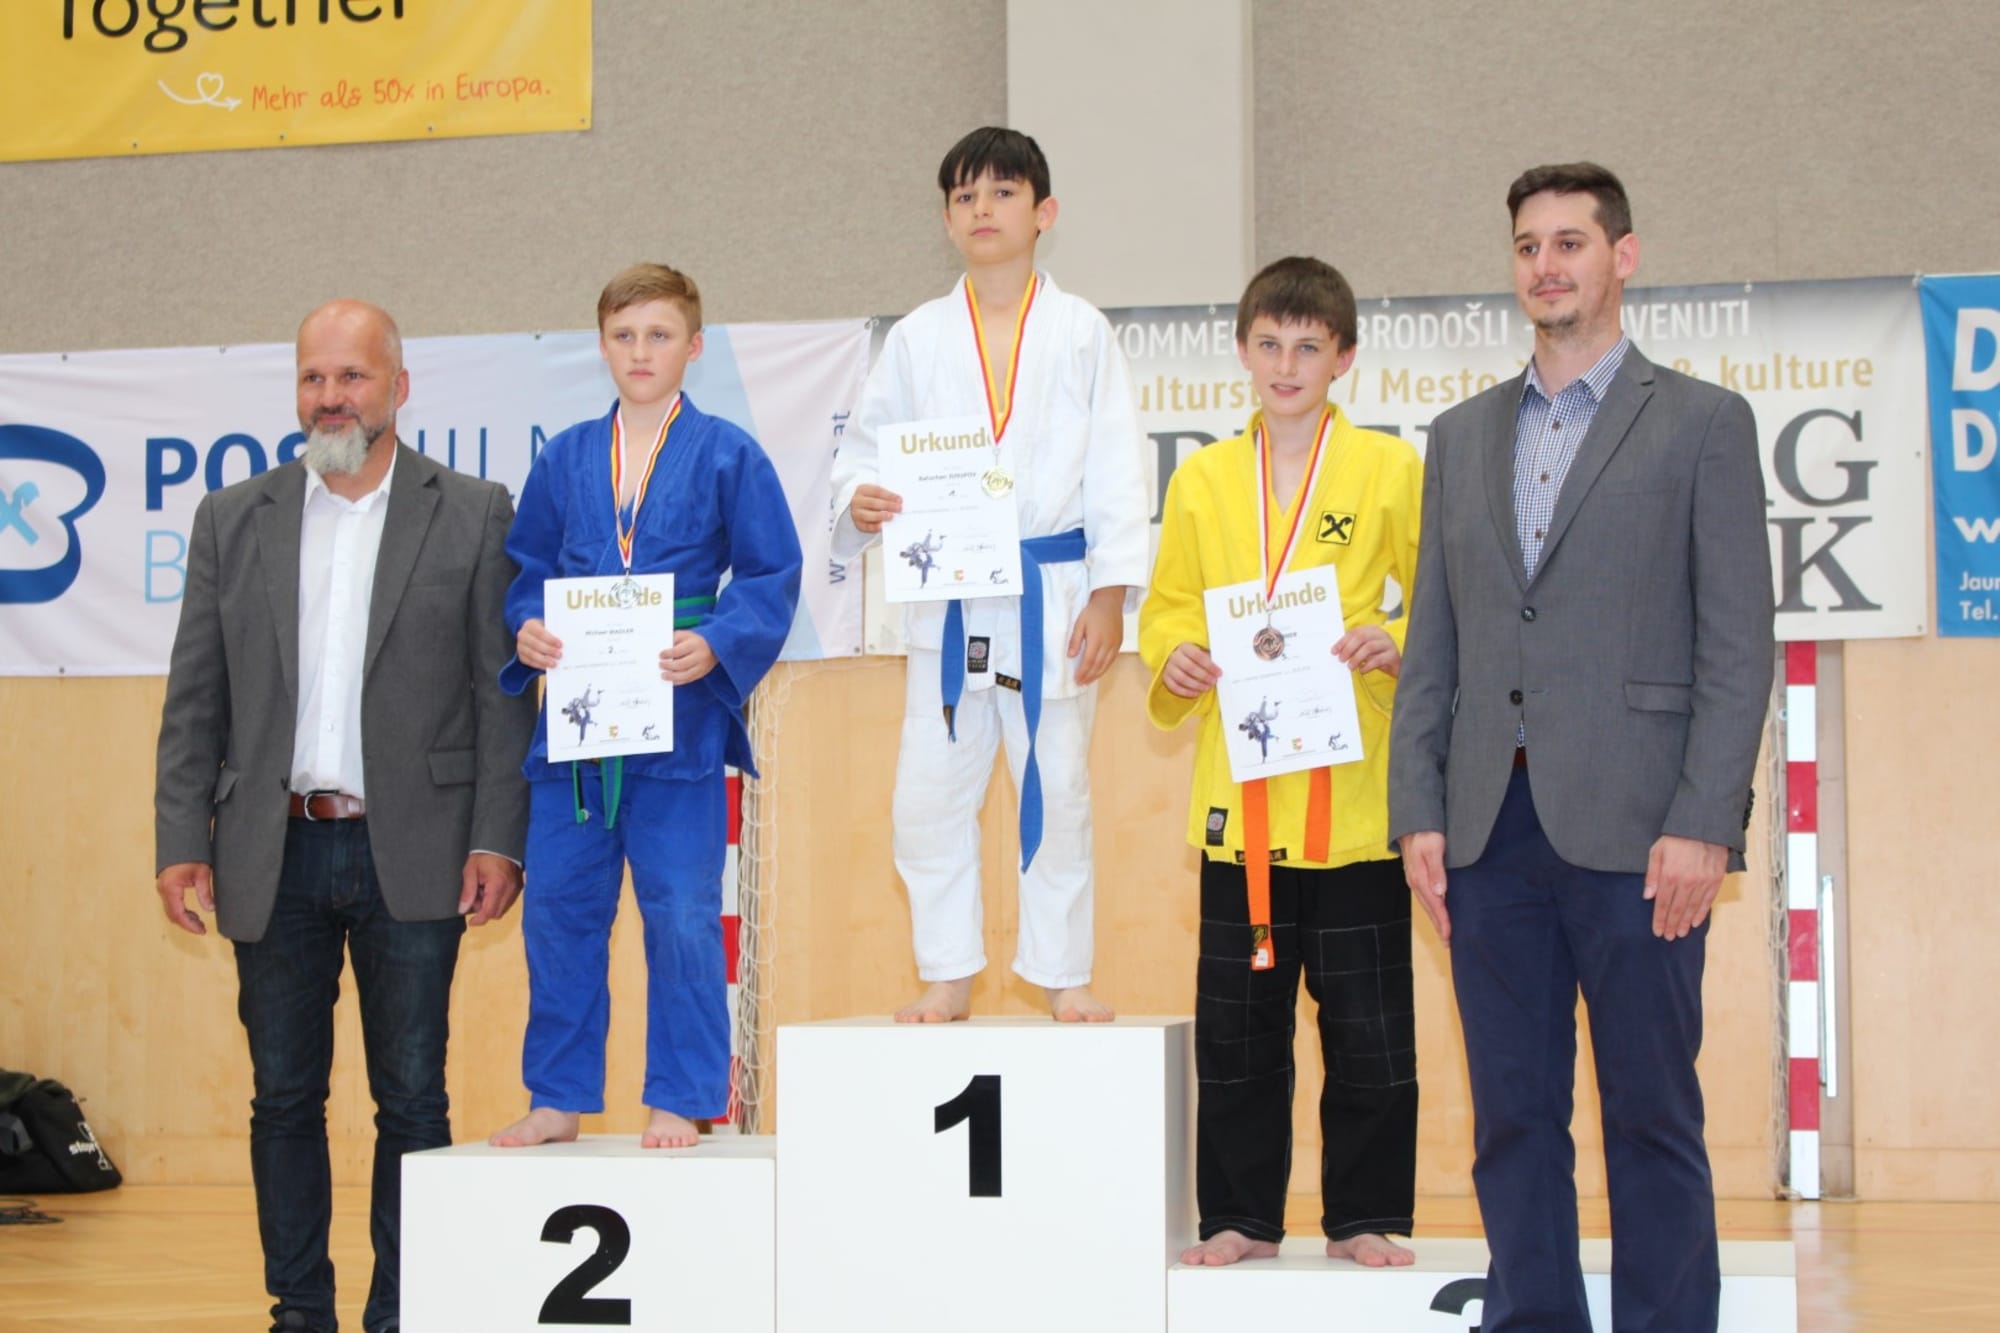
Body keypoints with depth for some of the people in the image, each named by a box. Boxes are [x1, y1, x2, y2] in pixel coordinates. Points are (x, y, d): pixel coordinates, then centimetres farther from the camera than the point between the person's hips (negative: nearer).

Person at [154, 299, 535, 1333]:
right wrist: (181, 841, 1)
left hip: (408, 858, -2)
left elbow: (501, 692, 0)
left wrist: (497, 839, -7)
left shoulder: (473, 517, 3)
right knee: (284, 1099, 8)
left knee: (412, 1102, 3)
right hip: (273, 856, 2)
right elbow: (194, 699, 9)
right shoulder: (233, 520, 10)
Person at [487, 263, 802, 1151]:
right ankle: (557, 1101, 19)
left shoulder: (726, 456, 0)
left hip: (679, 720, -4)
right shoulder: (566, 459, 10)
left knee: (682, 915, -3)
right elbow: (526, 569, 16)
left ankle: (679, 1103, 9)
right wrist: (527, 631, -4)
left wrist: (716, 644, -16)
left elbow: (773, 576, -1)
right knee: (558, 911, 8)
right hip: (573, 720, 4)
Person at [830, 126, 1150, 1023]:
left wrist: (1110, 596, -6)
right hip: (945, 596, 2)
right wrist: (860, 504, -15)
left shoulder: (1080, 334, 3)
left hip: (1053, 594, -1)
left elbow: (1116, 475, 0)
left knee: (1056, 788, 6)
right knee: (930, 791, 1)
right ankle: (948, 975, 13)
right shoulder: (918, 339, 7)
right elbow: (869, 449, 8)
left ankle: (1063, 975, 17)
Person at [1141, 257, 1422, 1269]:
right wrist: (1174, 658, -5)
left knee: (1369, 1024, 3)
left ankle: (1365, 1218, 16)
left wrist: (1398, 644, -16)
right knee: (1236, 1023, 8)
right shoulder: (1202, 479, 10)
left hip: (1354, 795, -2)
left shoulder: (1390, 469, 1)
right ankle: (1242, 1217, 19)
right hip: (1238, 798, 3)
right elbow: (1168, 607, 15)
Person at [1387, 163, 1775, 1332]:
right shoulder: (1464, 435, 17)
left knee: (1652, 1115, 1)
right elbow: (1434, 643, 15)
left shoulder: (1703, 423, 3)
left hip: (1630, 828, -4)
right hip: (1492, 827, 4)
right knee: (1513, 1114, 8)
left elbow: (1739, 644, -3)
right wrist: (1419, 811, 5)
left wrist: (1702, 825, -12)